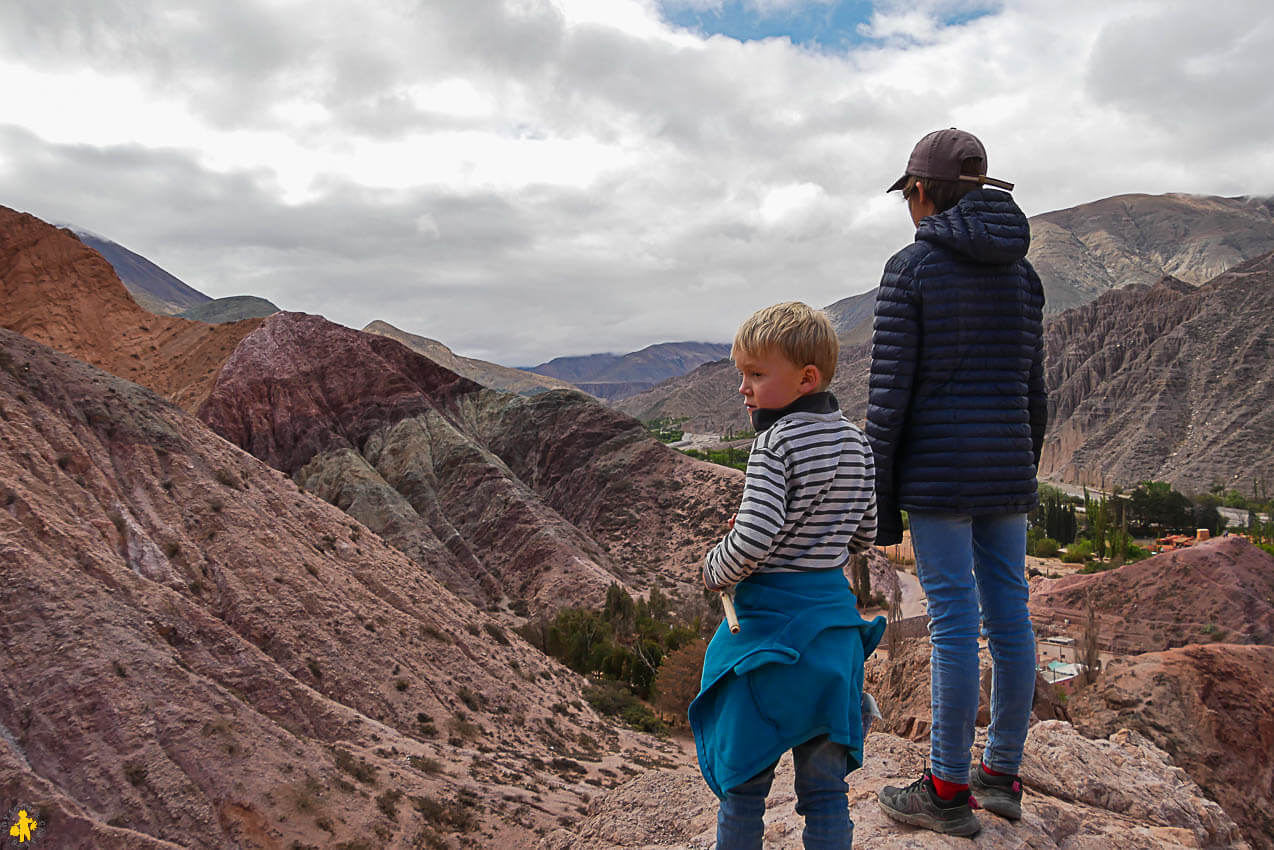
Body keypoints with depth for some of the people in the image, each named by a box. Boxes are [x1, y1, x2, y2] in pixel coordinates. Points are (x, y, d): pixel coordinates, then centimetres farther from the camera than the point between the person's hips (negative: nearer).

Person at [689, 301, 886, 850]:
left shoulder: (776, 442, -17)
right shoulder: (855, 441, 5)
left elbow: (751, 540, -25)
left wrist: (715, 572, -7)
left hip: (770, 620, -7)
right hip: (834, 615, 7)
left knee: (743, 776, 10)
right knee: (825, 785, 15)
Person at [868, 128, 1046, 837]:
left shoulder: (910, 268, -8)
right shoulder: (1022, 272, 11)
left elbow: (889, 393, -12)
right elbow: (1034, 392, 13)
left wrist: (879, 500, -6)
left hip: (938, 473, -6)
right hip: (1005, 471, 7)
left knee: (954, 622, -1)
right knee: (1010, 616, 12)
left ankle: (949, 791, 11)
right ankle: (1003, 775, 26)